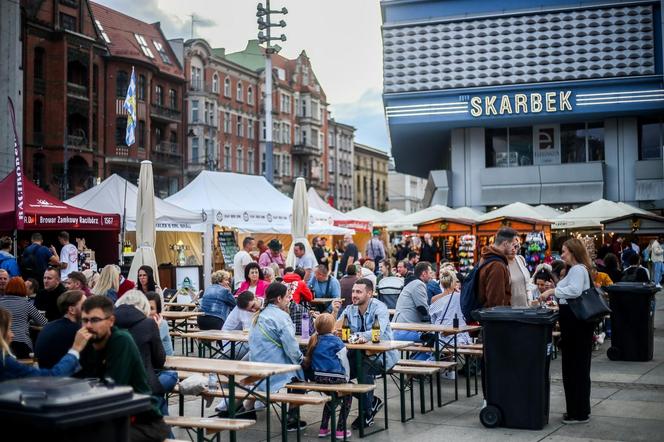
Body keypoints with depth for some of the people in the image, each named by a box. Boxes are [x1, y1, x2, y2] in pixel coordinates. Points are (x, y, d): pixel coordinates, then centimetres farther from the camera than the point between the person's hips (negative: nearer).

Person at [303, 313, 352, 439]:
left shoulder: (314, 340, 8)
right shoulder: (336, 341, -7)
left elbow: (309, 361, 15)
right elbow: (344, 361, -5)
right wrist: (346, 378, 7)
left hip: (318, 377, 5)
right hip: (335, 377, -5)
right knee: (348, 395, 20)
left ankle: (323, 428, 29)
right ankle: (340, 430, 12)